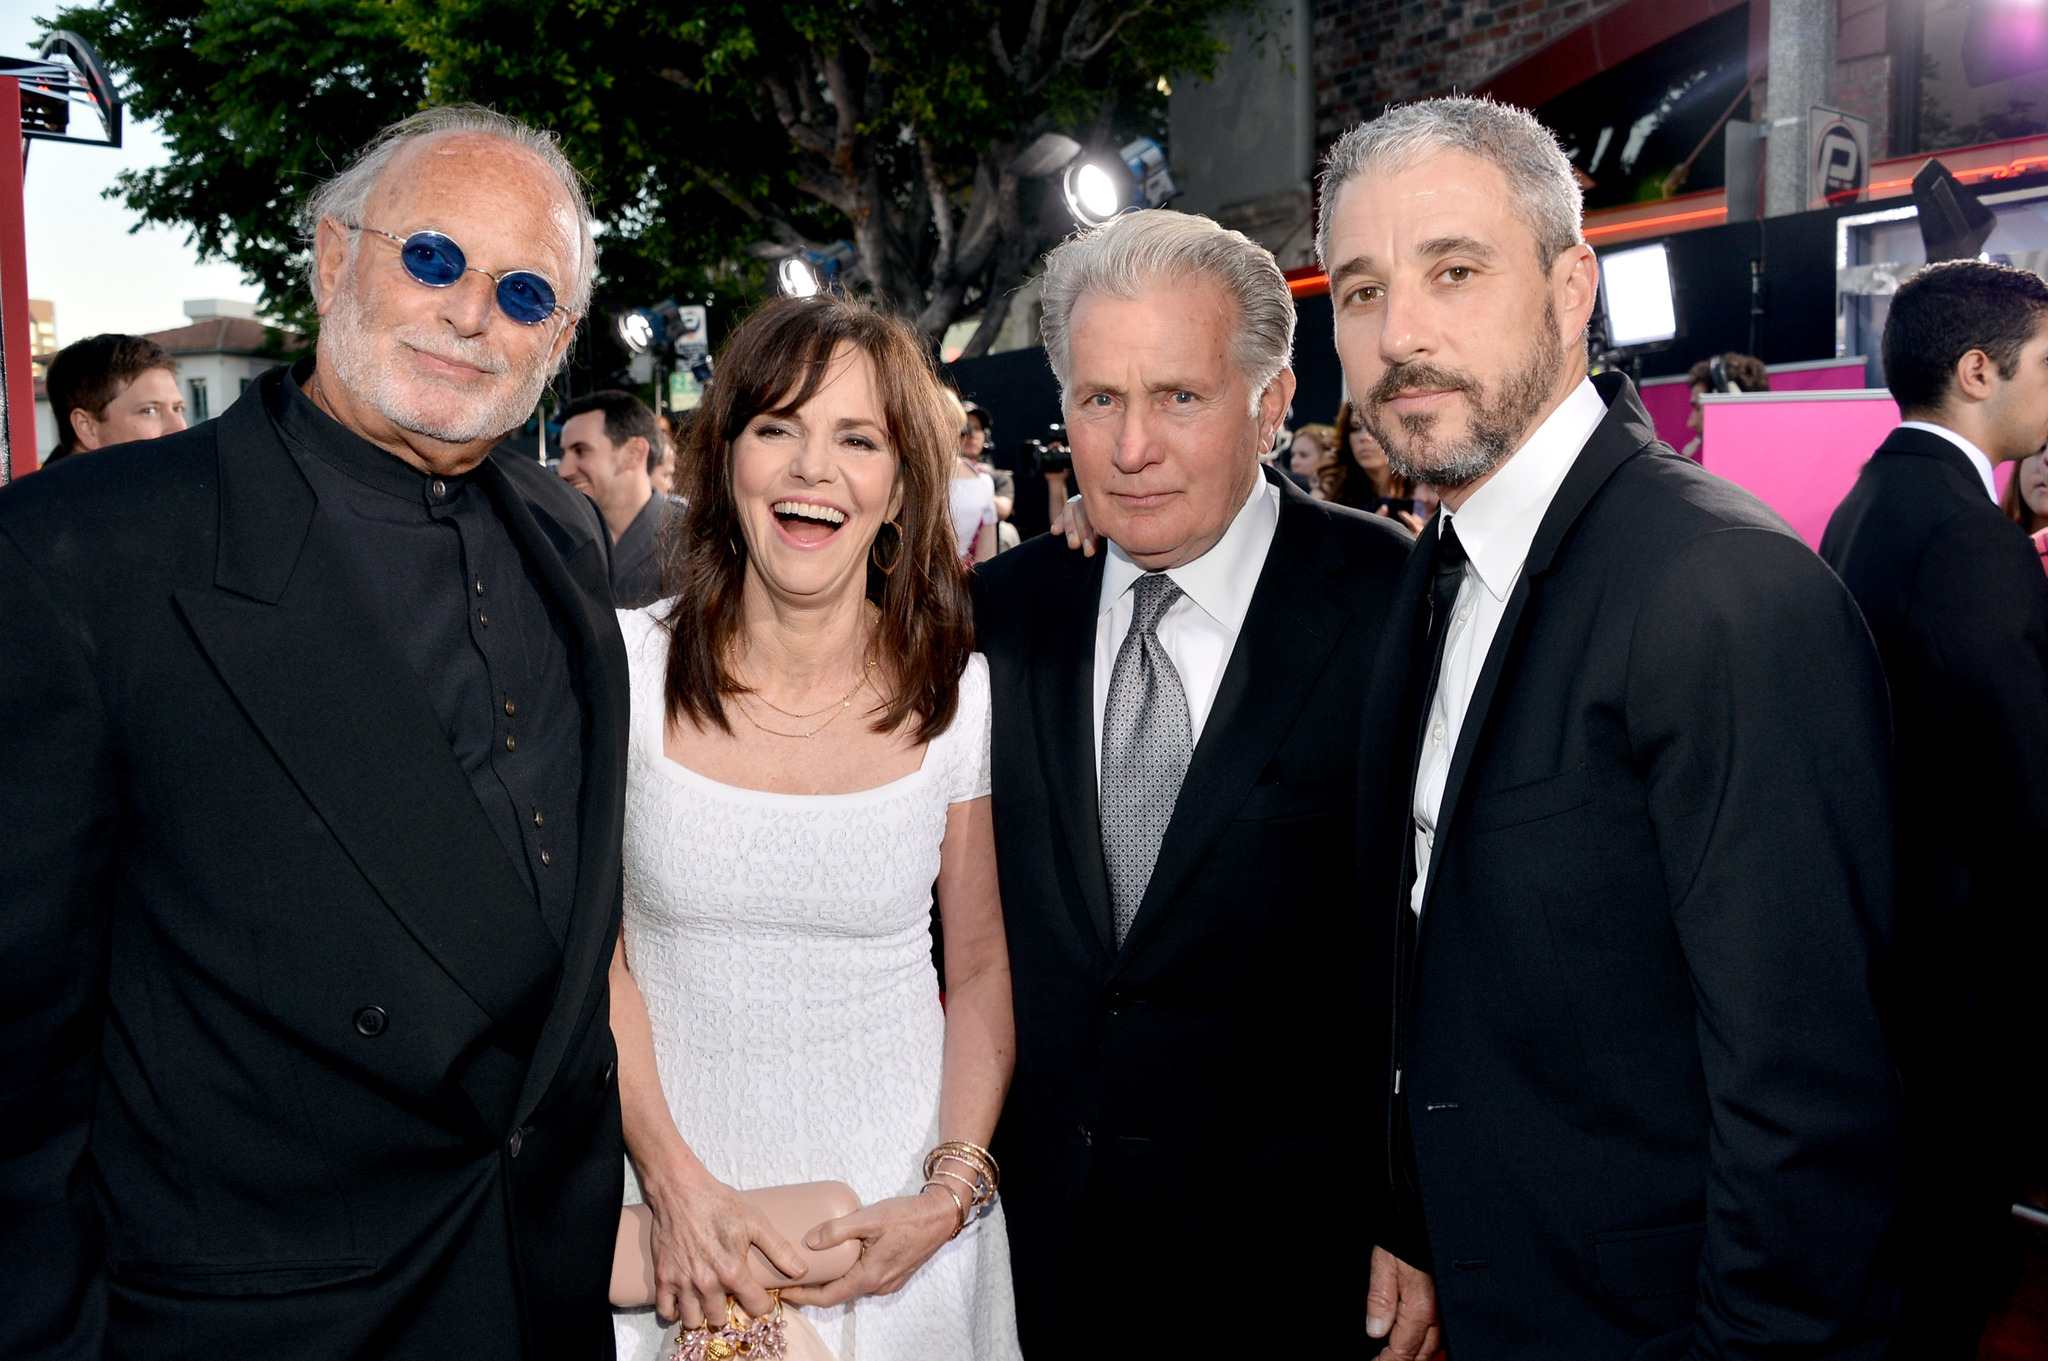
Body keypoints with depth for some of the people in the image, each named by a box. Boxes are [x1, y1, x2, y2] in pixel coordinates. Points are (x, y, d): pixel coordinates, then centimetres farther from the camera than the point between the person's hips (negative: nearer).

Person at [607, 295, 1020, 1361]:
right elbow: (594, 950, -3)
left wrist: (950, 1194, -9)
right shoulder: (628, 663, -8)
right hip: (673, 1205, 0)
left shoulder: (959, 694, -7)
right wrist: (673, 1181, -10)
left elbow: (982, 971, 0)